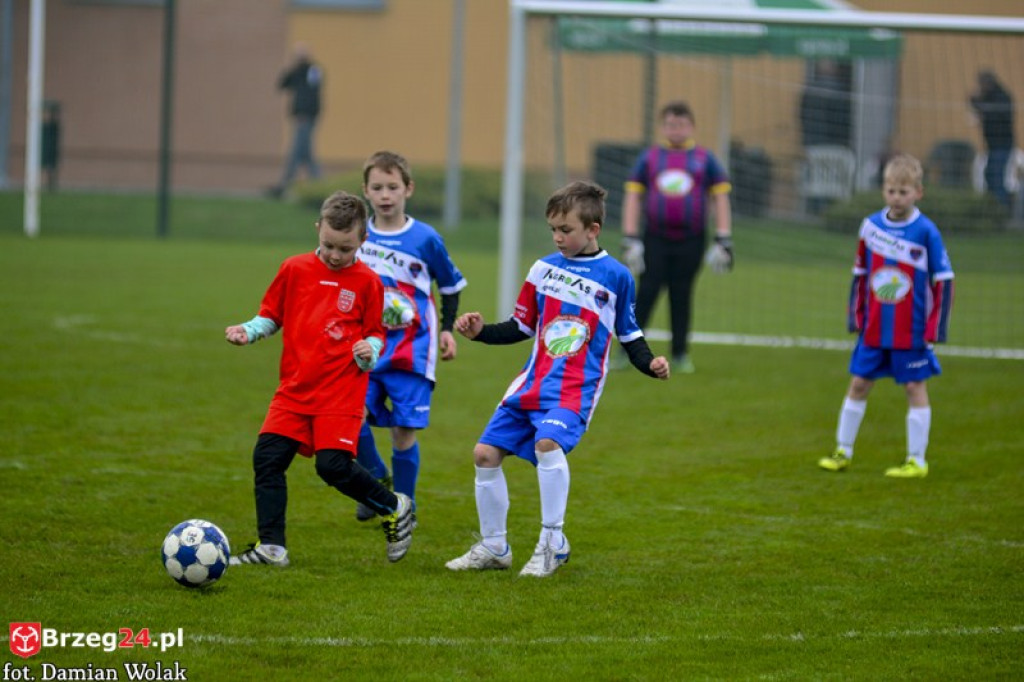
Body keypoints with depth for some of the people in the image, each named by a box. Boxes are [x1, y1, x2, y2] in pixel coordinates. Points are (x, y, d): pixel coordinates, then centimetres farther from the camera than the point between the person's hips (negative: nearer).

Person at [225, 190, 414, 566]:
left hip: (341, 391, -4)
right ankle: (271, 546, -1)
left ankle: (395, 508, 12)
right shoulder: (295, 269, 5)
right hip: (295, 389, 4)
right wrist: (248, 331, -2)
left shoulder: (366, 282, 0)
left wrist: (370, 349, -13)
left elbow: (376, 333, 8)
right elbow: (271, 315, 16)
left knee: (333, 465, -13)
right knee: (267, 458, -6)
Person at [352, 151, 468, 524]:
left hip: (411, 348, -2)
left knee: (404, 429, -3)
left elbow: (451, 285, 10)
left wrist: (447, 329, 3)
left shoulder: (425, 239, -2)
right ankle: (376, 480, 14)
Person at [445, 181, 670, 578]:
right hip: (532, 382, 5)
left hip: (576, 389, -5)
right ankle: (493, 547, 17)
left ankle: (552, 543, -20)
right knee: (486, 453, 0)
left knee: (547, 442, -31)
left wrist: (650, 365, -10)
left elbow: (629, 336, 8)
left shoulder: (615, 277, 0)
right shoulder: (544, 270, 9)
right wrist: (481, 332, 3)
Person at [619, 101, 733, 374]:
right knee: (646, 292, -6)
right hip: (655, 238, 0)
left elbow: (721, 198, 7)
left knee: (681, 295, 3)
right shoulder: (649, 158, 7)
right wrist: (629, 240, 0)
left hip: (690, 240, 0)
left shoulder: (705, 159, 7)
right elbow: (633, 197, 8)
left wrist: (723, 242, 0)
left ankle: (680, 354, 11)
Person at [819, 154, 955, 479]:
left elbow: (943, 280, -5)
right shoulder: (871, 226, 2)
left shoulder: (926, 232, -9)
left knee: (915, 387, 1)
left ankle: (917, 461, 7)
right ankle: (843, 451, 22)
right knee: (858, 383, 9)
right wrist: (855, 316, 9)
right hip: (873, 329, 4)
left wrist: (935, 327, -9)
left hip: (912, 330, -4)